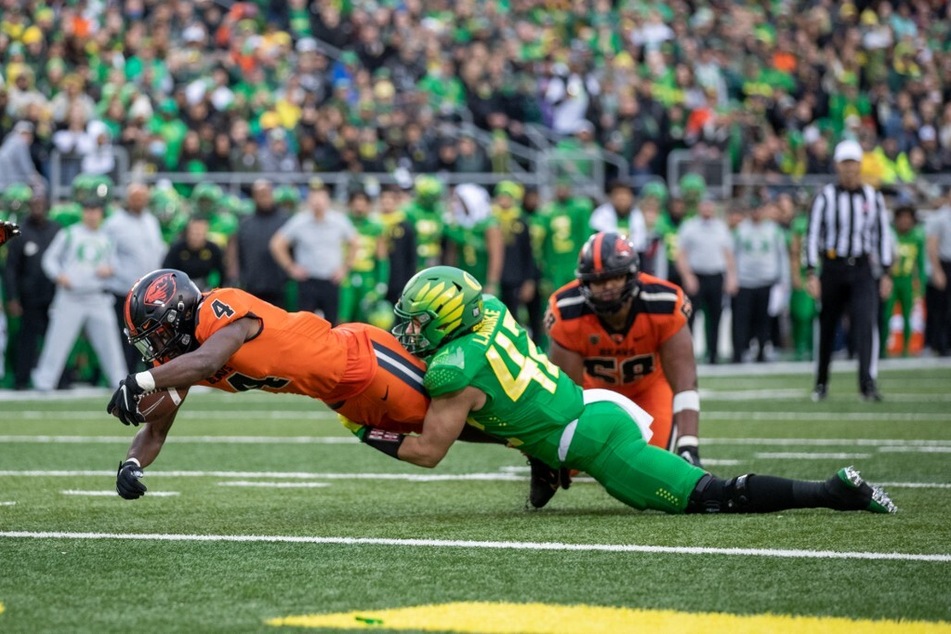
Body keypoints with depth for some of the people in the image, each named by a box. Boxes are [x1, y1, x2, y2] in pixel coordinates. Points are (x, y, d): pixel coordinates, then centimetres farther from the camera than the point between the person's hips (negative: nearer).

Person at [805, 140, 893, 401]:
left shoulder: (873, 198, 8)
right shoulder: (825, 196, -1)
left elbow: (883, 235, 12)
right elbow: (813, 234, -2)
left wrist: (885, 273, 7)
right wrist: (811, 273, -9)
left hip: (863, 269, 1)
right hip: (833, 266, -1)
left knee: (866, 322, -16)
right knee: (827, 325, 7)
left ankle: (867, 383, -21)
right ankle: (821, 383, 23)